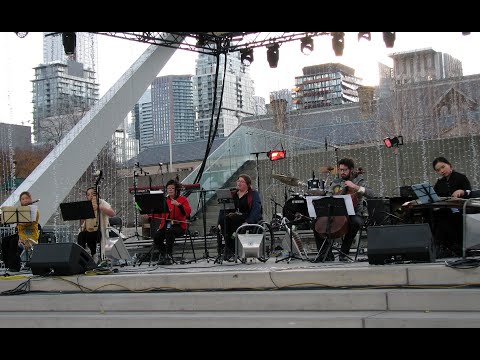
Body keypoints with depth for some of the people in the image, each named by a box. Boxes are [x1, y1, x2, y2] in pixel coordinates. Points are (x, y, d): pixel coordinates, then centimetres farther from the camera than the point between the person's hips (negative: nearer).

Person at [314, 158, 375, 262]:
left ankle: (343, 253, -26)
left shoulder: (359, 181, 3)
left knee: (356, 222, -39)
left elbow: (371, 194, -12)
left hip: (354, 214, -4)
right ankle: (327, 254, -9)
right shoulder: (335, 182, 15)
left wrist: (356, 187, -22)